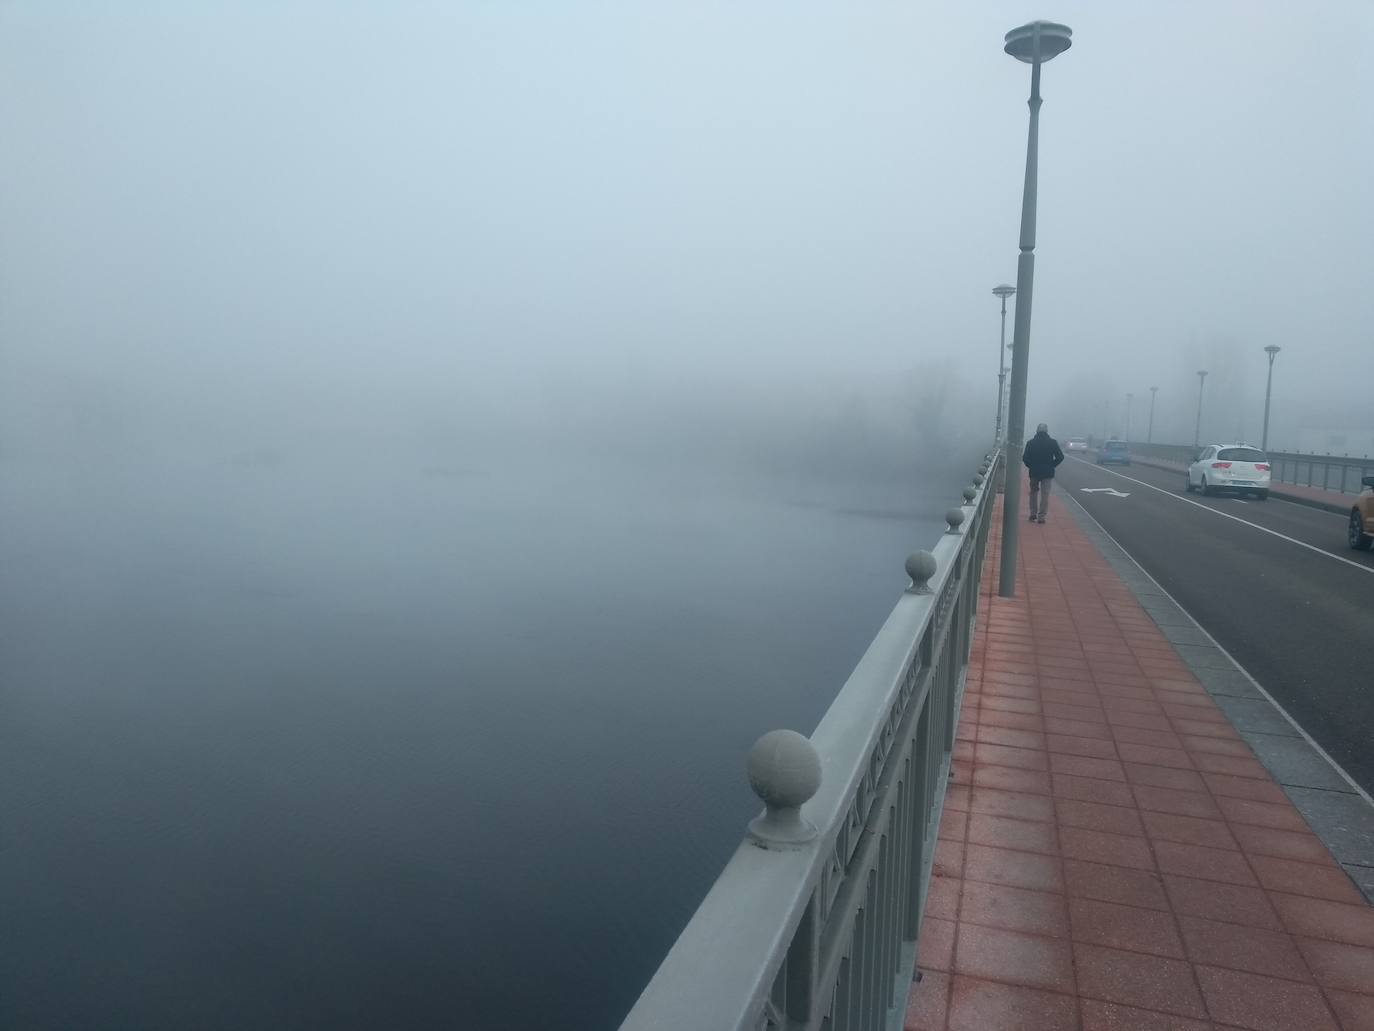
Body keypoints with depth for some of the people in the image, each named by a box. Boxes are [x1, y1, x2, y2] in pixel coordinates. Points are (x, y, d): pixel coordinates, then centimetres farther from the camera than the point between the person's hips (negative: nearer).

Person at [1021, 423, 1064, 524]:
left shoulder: (1031, 442, -3)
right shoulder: (1052, 442, -5)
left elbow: (1025, 458, -7)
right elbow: (1060, 457, -7)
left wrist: (1031, 466, 7)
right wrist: (1051, 465, 5)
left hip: (1034, 472, 1)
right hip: (1048, 473, -1)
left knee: (1034, 493, 18)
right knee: (1045, 495, 4)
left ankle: (1033, 514, 17)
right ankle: (1041, 516, 2)